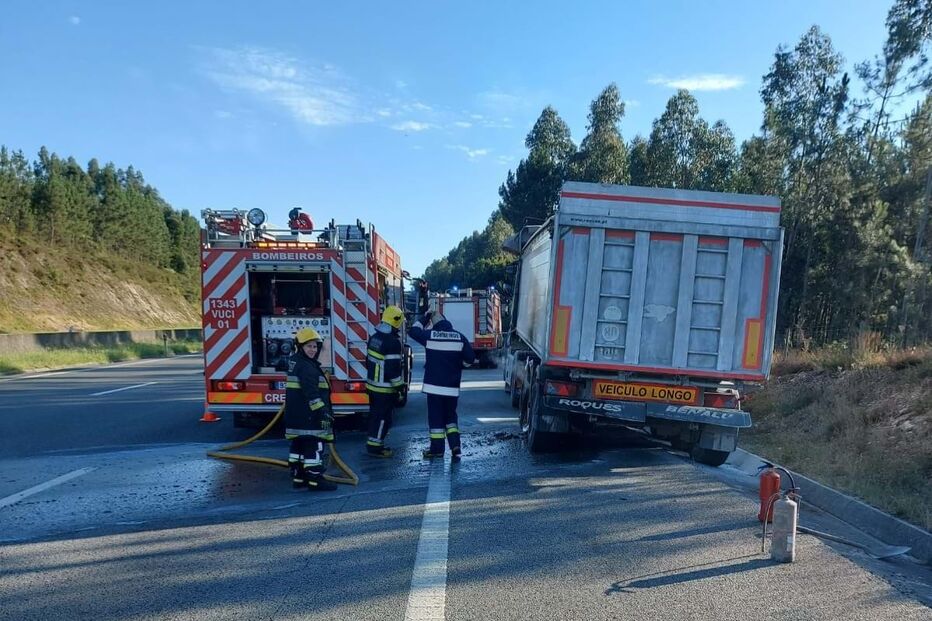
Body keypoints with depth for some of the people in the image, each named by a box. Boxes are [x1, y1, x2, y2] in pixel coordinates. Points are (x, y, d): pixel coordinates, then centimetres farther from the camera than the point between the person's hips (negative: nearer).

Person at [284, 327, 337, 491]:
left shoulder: (295, 361, 14)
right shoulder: (305, 367, -19)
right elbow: (311, 393, -25)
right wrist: (323, 411, -25)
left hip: (297, 417, 11)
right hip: (308, 417, -11)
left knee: (299, 446, 15)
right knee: (314, 447, -7)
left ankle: (298, 476, 23)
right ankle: (315, 480, -5)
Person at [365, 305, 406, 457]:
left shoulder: (374, 337, 7)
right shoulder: (393, 342, -21)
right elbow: (393, 367, -22)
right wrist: (399, 386, -14)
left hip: (372, 385, 9)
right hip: (385, 389, -9)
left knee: (375, 415, 18)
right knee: (383, 417, 0)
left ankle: (373, 443, 27)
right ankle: (375, 447, 5)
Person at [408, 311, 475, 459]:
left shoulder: (430, 335, -6)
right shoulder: (459, 337, -2)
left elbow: (413, 331, 11)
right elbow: (470, 358, 0)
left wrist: (425, 318, 18)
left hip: (434, 385, -2)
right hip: (452, 387, 3)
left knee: (436, 416, 5)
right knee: (450, 415, 16)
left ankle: (437, 448, 9)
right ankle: (455, 446, 7)